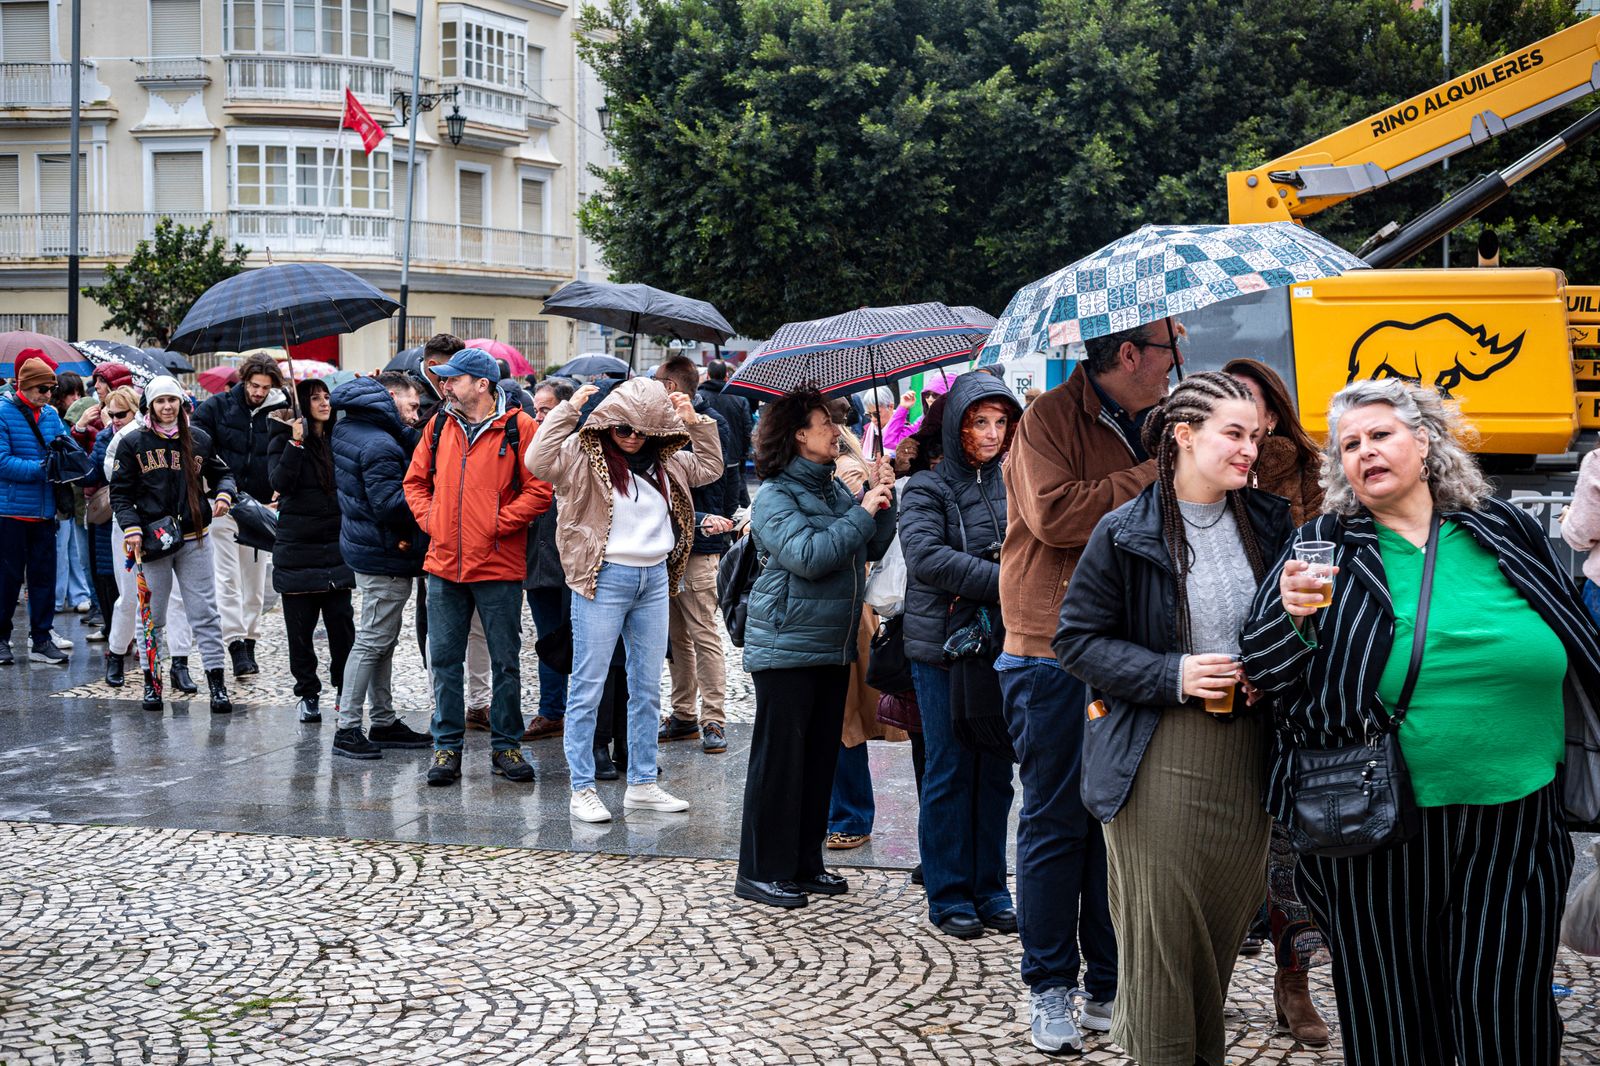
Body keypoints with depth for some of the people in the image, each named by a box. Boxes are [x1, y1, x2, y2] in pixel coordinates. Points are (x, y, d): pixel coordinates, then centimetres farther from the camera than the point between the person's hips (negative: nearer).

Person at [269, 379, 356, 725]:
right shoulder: (284, 442, -1)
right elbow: (280, 483, -16)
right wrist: (296, 443, -20)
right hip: (297, 549, -3)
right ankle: (307, 694, 12)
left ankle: (344, 688, 11)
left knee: (342, 621, 0)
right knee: (300, 625, 3)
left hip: (335, 546, 3)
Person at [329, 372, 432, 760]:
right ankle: (347, 729, -1)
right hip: (385, 554, -10)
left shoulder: (347, 429, 12)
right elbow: (390, 505, -25)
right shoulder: (380, 445, -20)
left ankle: (384, 721, 25)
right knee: (372, 641, -5)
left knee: (382, 640, 17)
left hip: (366, 547, 10)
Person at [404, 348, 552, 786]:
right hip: (443, 564, 4)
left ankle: (506, 747, 17)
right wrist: (429, 519, 2)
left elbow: (538, 490, -9)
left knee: (505, 662, 6)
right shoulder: (439, 425, 8)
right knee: (444, 660, 7)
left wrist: (497, 525, -12)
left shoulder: (519, 428, -7)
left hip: (498, 565, -4)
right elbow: (416, 480, 17)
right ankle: (447, 747, 15)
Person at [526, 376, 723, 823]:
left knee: (647, 688, 12)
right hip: (605, 579, -6)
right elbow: (539, 460, -24)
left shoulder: (665, 462, 11)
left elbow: (711, 466, 24)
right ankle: (582, 789, 4)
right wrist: (568, 410, -19)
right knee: (588, 687, -2)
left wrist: (696, 422, 10)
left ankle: (642, 784, 21)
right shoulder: (583, 457, -7)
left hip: (654, 577, 6)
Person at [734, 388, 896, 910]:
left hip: (833, 646, 8)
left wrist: (881, 497, 1)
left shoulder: (834, 489, 13)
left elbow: (874, 549, 14)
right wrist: (862, 513, -18)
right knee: (779, 758, -3)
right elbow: (807, 555, -25)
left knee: (821, 755, 12)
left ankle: (804, 862, 22)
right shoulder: (775, 495, -11)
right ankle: (761, 871, 5)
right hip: (787, 647, -8)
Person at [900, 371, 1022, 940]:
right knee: (951, 771, 2)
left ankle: (990, 890, 20)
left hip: (1003, 643, 4)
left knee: (996, 771, 9)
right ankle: (948, 897, 12)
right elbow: (927, 557, -17)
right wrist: (1002, 583, -22)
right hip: (944, 645, -4)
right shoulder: (928, 488, -2)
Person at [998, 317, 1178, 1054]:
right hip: (1055, 655, -6)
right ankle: (1050, 988, 13)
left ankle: (1111, 987, 19)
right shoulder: (1049, 420, -7)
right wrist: (1151, 477, -16)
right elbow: (1055, 514, -23)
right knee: (1055, 823, 2)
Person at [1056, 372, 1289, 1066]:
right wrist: (1170, 674, -16)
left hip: (1248, 753, 5)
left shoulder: (1268, 524, 8)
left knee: (1228, 917, 12)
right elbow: (1078, 639, -6)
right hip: (1159, 758, -5)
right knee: (1162, 928, 0)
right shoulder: (1125, 534, -7)